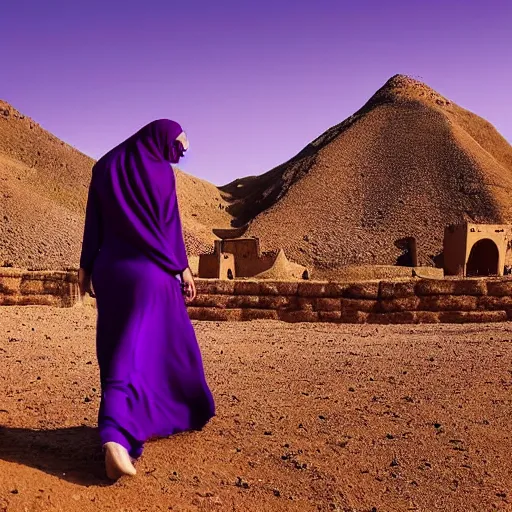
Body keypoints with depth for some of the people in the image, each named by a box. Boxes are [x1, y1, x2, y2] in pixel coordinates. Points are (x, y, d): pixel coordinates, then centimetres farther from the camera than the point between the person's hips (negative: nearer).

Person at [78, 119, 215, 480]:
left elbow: (93, 222, 7)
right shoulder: (160, 171, -5)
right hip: (149, 271, -5)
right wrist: (184, 269, 0)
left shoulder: (105, 167, 8)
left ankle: (119, 432, 17)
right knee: (172, 342, 6)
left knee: (117, 347, 13)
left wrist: (86, 267, 10)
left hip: (109, 269, 5)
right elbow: (170, 225, -6)